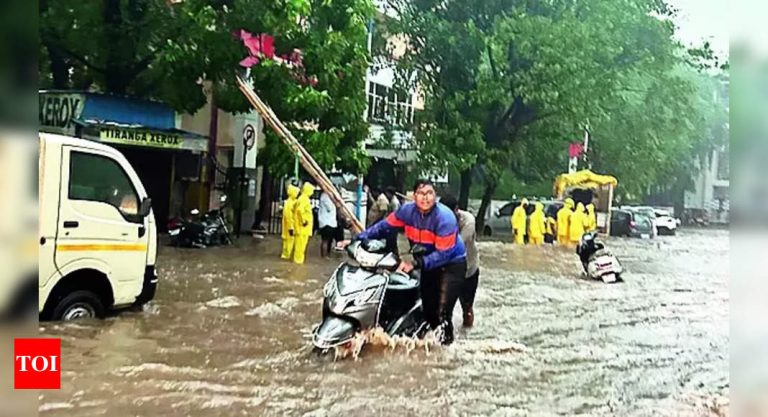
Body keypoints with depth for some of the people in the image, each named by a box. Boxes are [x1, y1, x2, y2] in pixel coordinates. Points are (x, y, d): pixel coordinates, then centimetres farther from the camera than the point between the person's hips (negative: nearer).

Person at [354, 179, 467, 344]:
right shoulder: (407, 210, -10)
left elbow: (443, 253, -28)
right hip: (429, 263, 6)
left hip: (452, 263, -6)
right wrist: (358, 239, -7)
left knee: (442, 313, -17)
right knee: (428, 308, 12)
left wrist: (415, 263, -35)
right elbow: (385, 226, -1)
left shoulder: (445, 217, -26)